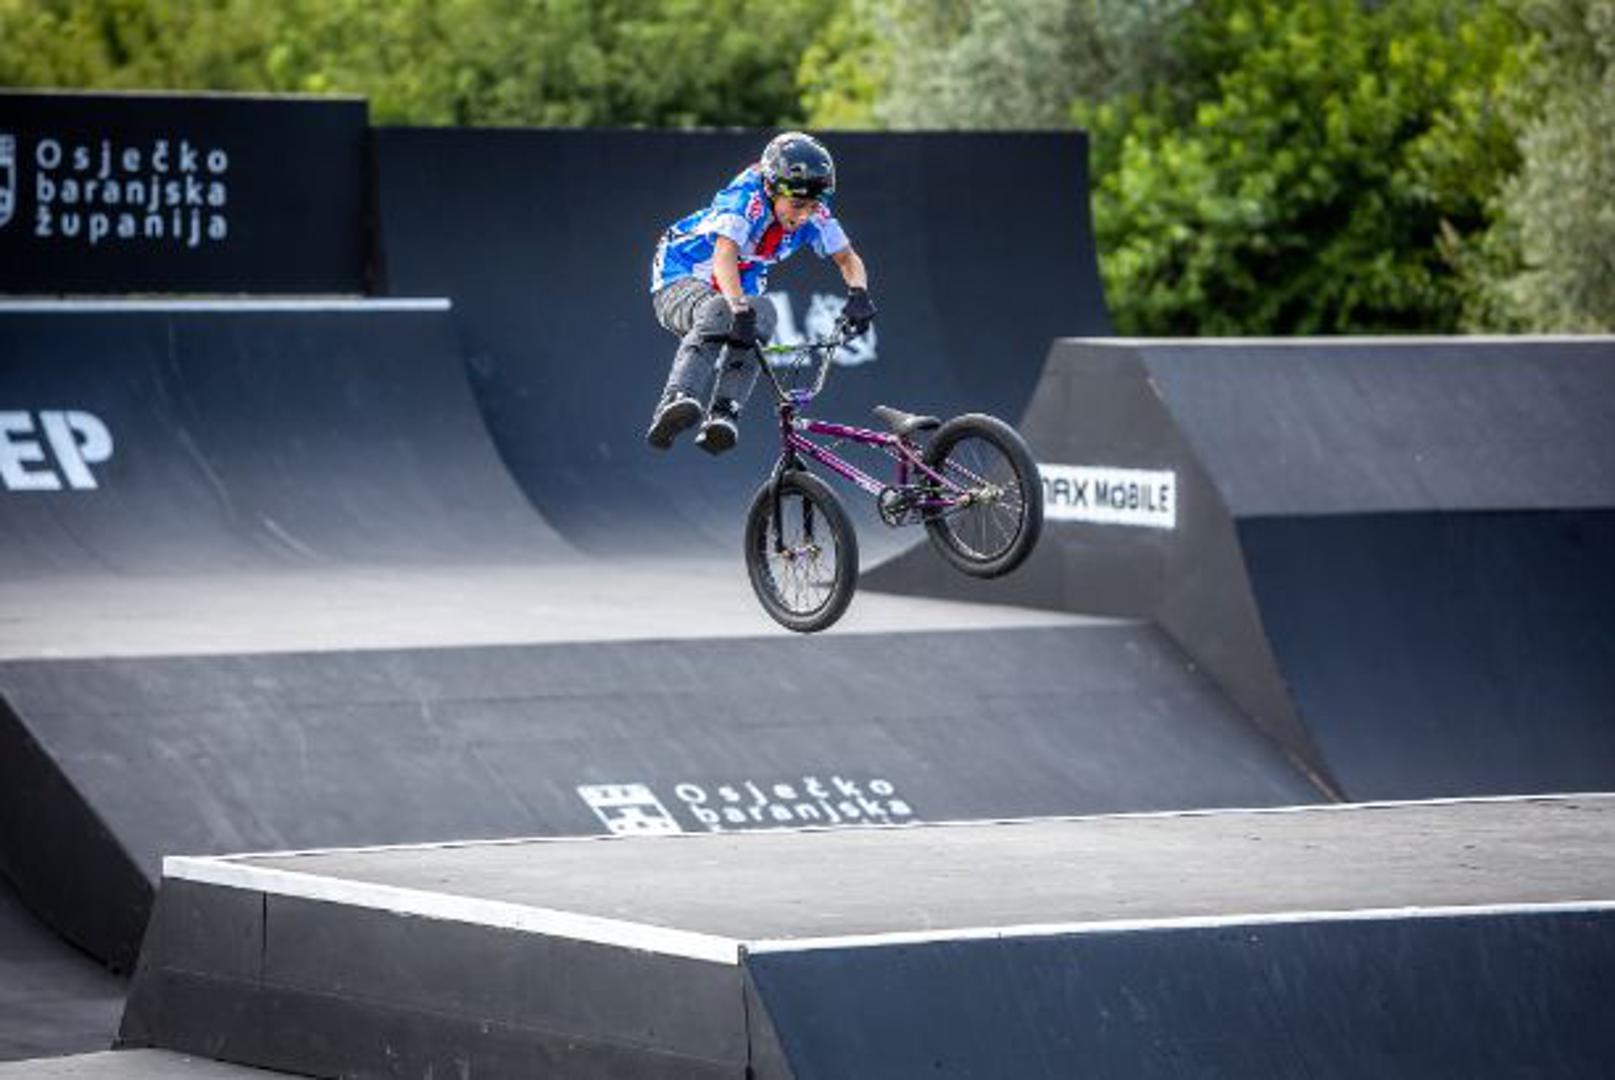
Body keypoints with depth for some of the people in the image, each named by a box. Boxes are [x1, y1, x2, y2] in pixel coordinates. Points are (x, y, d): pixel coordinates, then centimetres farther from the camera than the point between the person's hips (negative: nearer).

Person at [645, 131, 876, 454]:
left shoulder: (813, 213, -12)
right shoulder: (747, 198, -29)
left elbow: (848, 258, -6)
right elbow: (724, 255, -44)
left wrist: (858, 294, -29)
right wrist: (739, 307, -60)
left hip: (734, 293, 5)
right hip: (678, 282, -5)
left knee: (761, 313, -31)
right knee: (718, 311, -39)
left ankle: (723, 414, -41)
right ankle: (676, 400, -55)